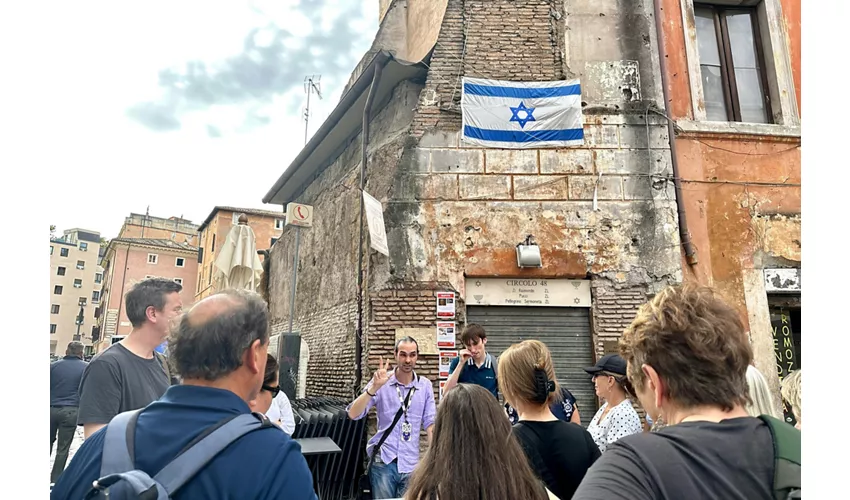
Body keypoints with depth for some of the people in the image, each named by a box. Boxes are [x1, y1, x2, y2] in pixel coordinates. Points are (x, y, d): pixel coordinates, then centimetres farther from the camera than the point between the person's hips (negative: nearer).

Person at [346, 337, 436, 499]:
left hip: (411, 464, 2)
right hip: (383, 461, -2)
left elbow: (430, 423, 4)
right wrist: (374, 387, -25)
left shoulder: (425, 385, 1)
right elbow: (353, 414, -13)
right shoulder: (381, 382, -5)